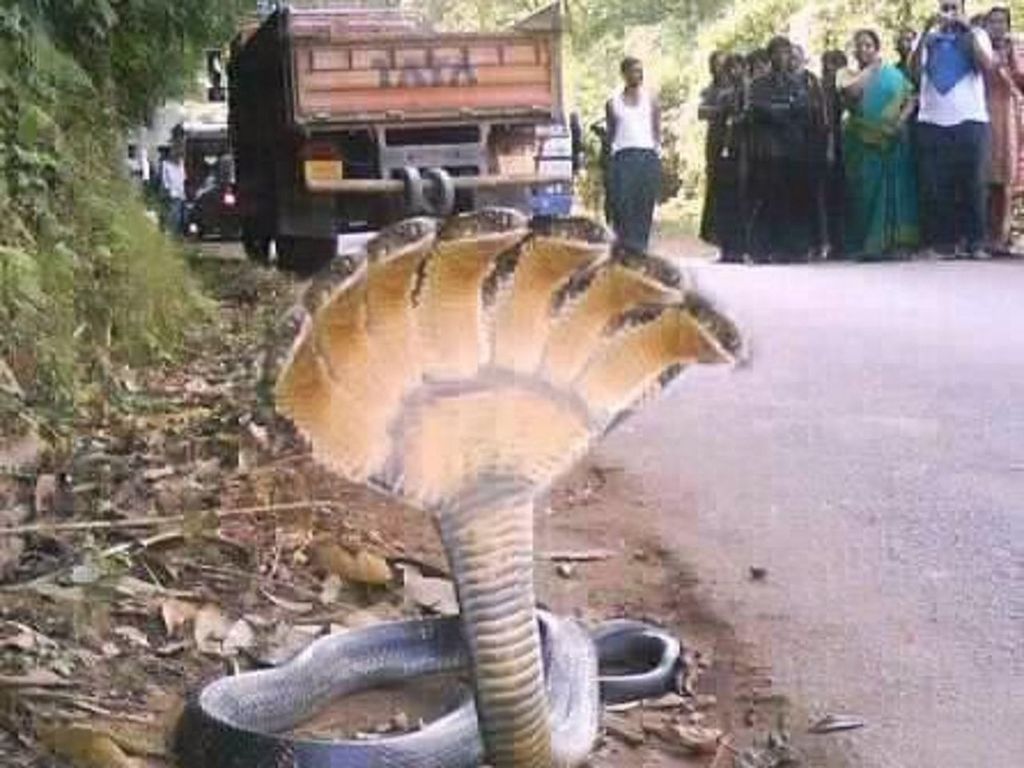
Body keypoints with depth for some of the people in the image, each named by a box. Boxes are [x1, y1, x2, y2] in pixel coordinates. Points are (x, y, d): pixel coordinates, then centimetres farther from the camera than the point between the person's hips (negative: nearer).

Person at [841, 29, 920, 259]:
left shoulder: (894, 74, 11)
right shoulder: (851, 75, 7)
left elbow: (910, 101, 7)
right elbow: (851, 93, -15)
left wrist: (901, 120, -10)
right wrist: (869, 70, -5)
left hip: (892, 141, 1)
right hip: (862, 143, -1)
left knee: (893, 189, 0)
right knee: (866, 191, -4)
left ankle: (892, 241, 4)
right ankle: (867, 244, -4)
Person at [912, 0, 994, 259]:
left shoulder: (977, 35, 11)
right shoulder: (928, 37, 13)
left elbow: (986, 65, -6)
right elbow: (914, 69, -3)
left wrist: (968, 31, -9)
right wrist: (926, 31, -11)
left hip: (970, 119, -1)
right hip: (932, 121, 1)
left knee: (972, 183, -1)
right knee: (935, 185, -1)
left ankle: (974, 242, 2)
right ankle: (941, 241, 4)